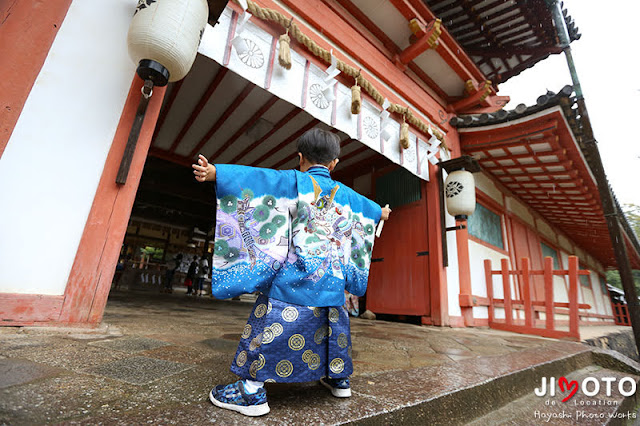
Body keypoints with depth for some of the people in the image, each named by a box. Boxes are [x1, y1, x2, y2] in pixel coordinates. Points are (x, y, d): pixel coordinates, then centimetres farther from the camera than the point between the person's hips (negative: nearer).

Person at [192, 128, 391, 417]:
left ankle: (252, 391, 7)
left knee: (270, 325, 3)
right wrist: (381, 212, 55)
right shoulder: (344, 193, 15)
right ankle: (339, 379, 36)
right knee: (333, 324, 20)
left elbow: (257, 177, -11)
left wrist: (215, 172, -13)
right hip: (333, 278, 6)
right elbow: (366, 205, 33)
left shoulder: (295, 181, 0)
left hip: (296, 276, -5)